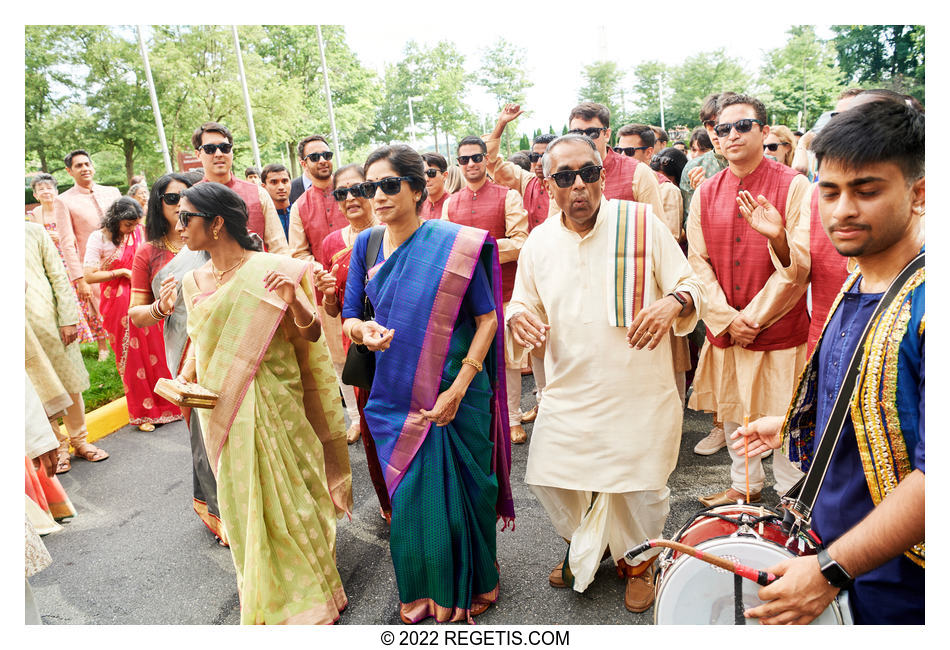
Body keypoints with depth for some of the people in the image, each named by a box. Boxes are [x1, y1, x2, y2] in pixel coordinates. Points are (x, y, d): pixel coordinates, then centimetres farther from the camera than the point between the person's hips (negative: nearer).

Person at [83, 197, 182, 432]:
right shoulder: (99, 238, -8)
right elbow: (89, 276, -11)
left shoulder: (138, 232, 2)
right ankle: (142, 413, 18)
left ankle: (166, 405, 22)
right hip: (118, 304, -3)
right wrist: (122, 272, -14)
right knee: (131, 356, 5)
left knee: (155, 351, 7)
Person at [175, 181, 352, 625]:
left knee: (287, 497, 4)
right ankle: (265, 599, 37)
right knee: (243, 504, 16)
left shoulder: (270, 271, -12)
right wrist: (184, 379, 1)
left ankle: (310, 593, 27)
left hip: (272, 405, -6)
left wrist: (294, 303, -27)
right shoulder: (194, 282, 6)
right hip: (223, 411, 6)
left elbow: (311, 337, -10)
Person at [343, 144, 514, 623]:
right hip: (396, 392, 4)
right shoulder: (366, 245, 3)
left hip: (457, 391, -3)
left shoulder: (456, 243, -10)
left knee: (458, 490, 9)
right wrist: (362, 330, -17)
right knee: (409, 495, 11)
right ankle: (424, 590, 37)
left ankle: (470, 586, 36)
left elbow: (487, 318, -8)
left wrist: (457, 389, -15)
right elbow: (349, 316, 8)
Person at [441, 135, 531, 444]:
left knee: (508, 357, 5)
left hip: (502, 291, -3)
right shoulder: (450, 203, 12)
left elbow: (520, 243, -8)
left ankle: (513, 419, 19)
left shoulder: (508, 196, 0)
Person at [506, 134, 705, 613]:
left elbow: (692, 285, -2)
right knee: (548, 477, 9)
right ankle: (582, 548, 42)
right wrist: (517, 318, -13)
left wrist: (675, 302, -25)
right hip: (568, 391, 3)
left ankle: (637, 560, 41)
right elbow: (523, 304, 12)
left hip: (639, 389, -2)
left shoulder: (642, 222, -6)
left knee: (640, 487, 7)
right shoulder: (539, 242, 3)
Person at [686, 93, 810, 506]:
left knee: (782, 417, 4)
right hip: (723, 331, 4)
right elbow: (697, 262, 3)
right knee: (732, 410, 15)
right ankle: (745, 484, 35)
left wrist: (753, 316, -18)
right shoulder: (706, 193, 6)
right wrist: (727, 319, -7)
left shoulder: (794, 186, -6)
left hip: (779, 329, -4)